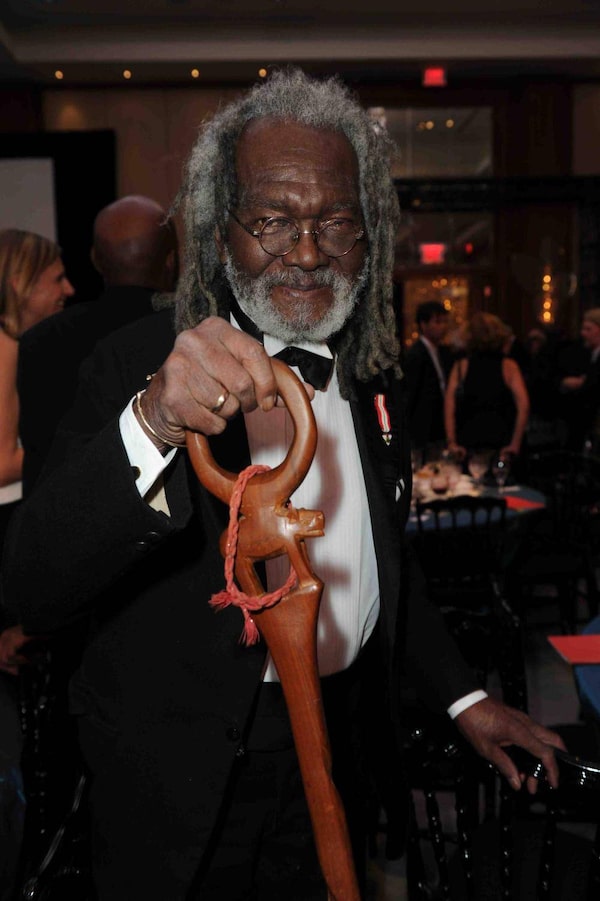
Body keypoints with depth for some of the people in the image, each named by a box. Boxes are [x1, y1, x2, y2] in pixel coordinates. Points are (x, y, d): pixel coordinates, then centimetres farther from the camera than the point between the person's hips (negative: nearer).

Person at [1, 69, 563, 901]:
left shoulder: (372, 371, 0)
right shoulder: (137, 367, -19)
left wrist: (462, 696, 6)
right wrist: (151, 425, -45)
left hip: (337, 738, 5)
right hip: (186, 765, -4)